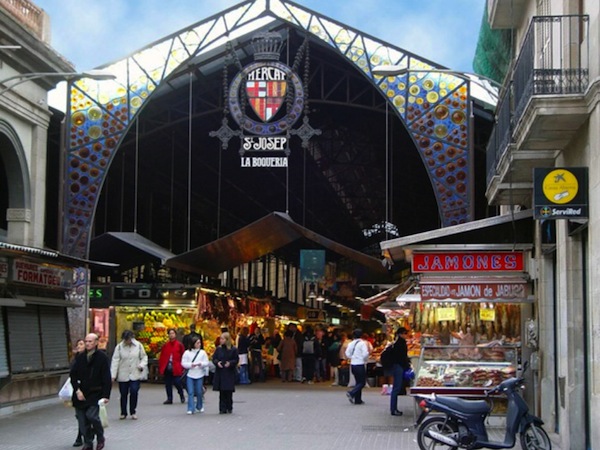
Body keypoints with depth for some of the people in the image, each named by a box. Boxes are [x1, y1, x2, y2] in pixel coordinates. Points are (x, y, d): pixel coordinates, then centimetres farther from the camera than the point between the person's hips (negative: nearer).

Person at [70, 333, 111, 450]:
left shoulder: (102, 357, -4)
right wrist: (77, 390, -5)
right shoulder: (80, 357, 7)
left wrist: (106, 395, -11)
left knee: (92, 415, -17)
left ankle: (100, 438, 7)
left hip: (95, 393, -4)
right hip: (81, 393, 4)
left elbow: (106, 378, -6)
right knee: (82, 419, 3)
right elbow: (73, 375, 8)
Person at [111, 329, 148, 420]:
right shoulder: (119, 347, -3)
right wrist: (113, 375, -13)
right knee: (123, 394, 5)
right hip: (123, 375, 0)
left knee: (134, 392, -11)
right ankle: (123, 413, 20)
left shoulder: (138, 345, 1)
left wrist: (142, 365, -10)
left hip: (135, 375, 0)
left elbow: (144, 357, 11)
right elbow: (115, 361, -7)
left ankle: (133, 412, 6)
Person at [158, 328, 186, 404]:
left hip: (176, 369, -3)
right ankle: (169, 399, 17)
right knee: (168, 384, 7)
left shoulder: (179, 345, -1)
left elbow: (182, 357, -1)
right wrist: (161, 368, 1)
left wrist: (182, 368, -6)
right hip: (167, 369, 3)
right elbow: (162, 357, 7)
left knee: (177, 383, -4)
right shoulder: (165, 345, 6)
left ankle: (182, 396, 21)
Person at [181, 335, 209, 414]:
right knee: (190, 392, -6)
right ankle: (190, 409, -5)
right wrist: (191, 365, -15)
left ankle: (199, 406, 27)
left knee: (199, 392, 7)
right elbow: (183, 363, 0)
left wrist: (201, 364, -18)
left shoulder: (203, 352, 4)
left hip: (199, 375, 1)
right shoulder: (187, 352, 1)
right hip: (190, 375, -1)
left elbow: (206, 363, 1)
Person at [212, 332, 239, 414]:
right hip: (220, 372, 2)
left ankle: (229, 408, 12)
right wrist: (217, 362, -11)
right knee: (222, 392, 0)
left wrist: (230, 363, -17)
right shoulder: (218, 349, 7)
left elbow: (236, 360, 1)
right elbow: (214, 358, 9)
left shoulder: (233, 349, -2)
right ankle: (222, 408, 4)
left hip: (229, 373, -2)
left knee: (229, 391, 0)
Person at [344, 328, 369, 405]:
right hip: (360, 364, -6)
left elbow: (347, 354, 4)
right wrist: (365, 359, 1)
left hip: (353, 364, 7)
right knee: (362, 382, 1)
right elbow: (365, 354, -18)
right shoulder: (362, 343, -11)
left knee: (358, 382, 15)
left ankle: (357, 400, 13)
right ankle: (351, 393, -18)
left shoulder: (351, 343, 5)